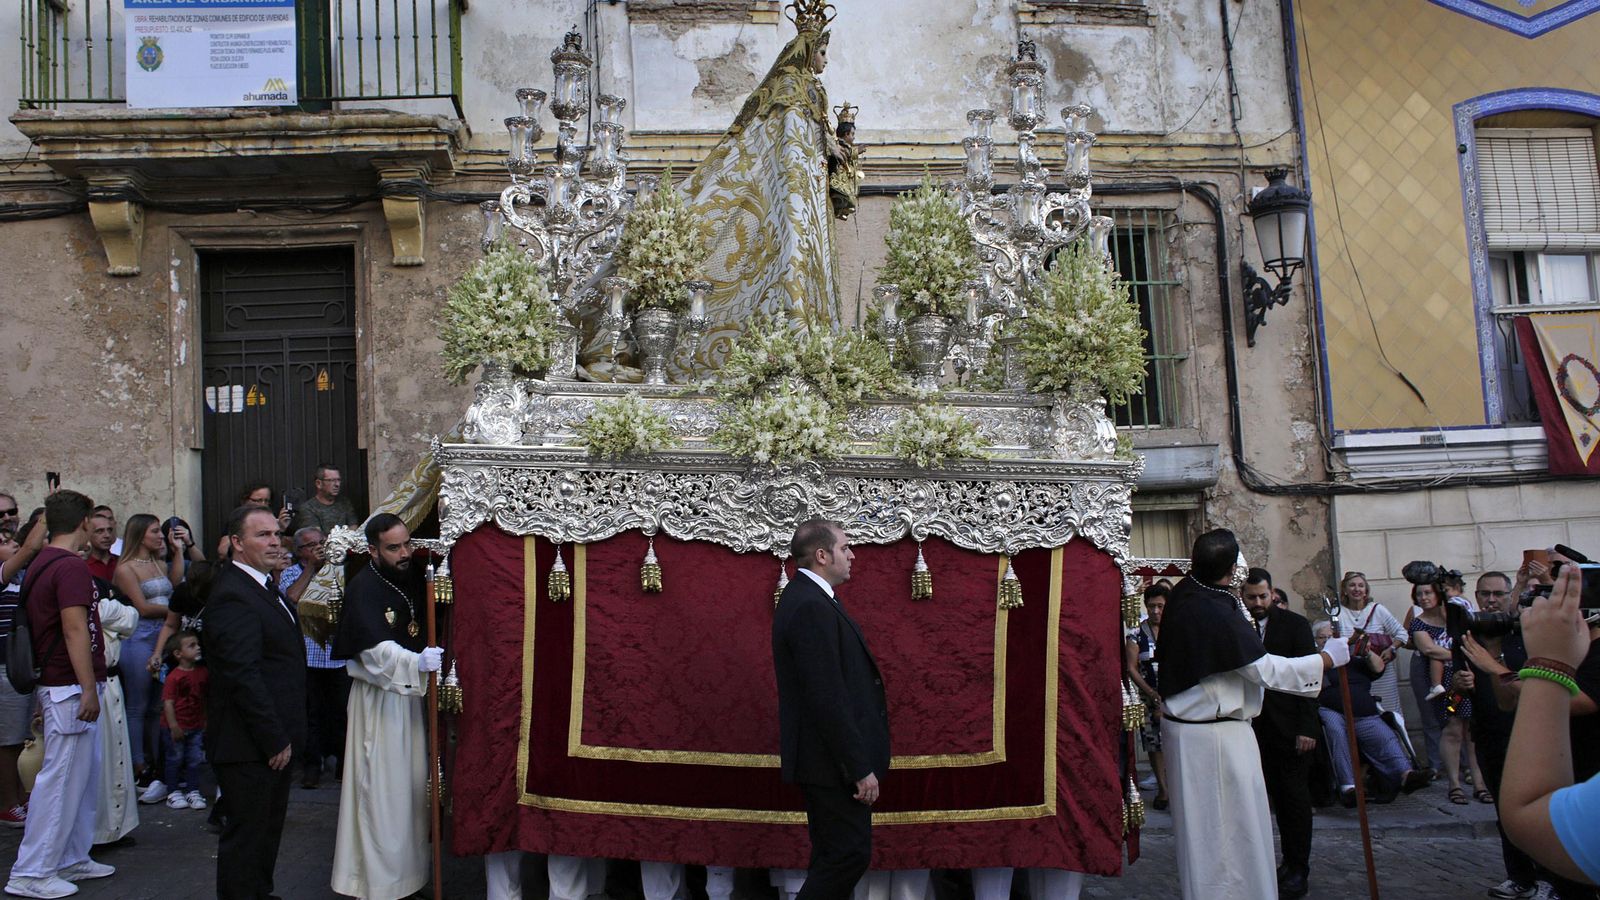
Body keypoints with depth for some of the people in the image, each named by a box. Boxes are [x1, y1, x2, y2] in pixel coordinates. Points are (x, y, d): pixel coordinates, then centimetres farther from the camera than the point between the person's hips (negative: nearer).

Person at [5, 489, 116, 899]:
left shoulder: (40, 563, 12)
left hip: (57, 684, 10)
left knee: (83, 774, 16)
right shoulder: (71, 566, -17)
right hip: (70, 688, -10)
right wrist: (89, 689, -21)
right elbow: (74, 630, -22)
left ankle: (72, 860, 24)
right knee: (61, 778, -3)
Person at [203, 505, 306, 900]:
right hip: (251, 748, -10)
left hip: (272, 740, 10)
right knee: (247, 834, 0)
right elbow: (243, 677, -25)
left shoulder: (262, 586, 13)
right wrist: (274, 740, -22)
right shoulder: (232, 596, -20)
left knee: (268, 827, 20)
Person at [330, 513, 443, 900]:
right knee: (382, 790, -2)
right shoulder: (363, 589, -16)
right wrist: (418, 662, -43)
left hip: (412, 694, 7)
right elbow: (375, 650, -28)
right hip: (379, 700, -7)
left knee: (414, 785, 13)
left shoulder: (413, 577, 5)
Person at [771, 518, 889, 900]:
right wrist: (860, 769, -21)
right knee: (850, 853, -5)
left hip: (826, 758, 11)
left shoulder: (808, 598, 12)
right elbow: (827, 698, -24)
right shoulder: (811, 607, -21)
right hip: (833, 760, -11)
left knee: (833, 856, 16)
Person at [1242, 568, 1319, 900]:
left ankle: (1299, 870, 8)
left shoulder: (1295, 624, -3)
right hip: (1260, 728, 3)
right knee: (1278, 796, 8)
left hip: (1291, 728, -3)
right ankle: (1289, 860, 19)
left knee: (1295, 796, 1)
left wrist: (1307, 727, -12)